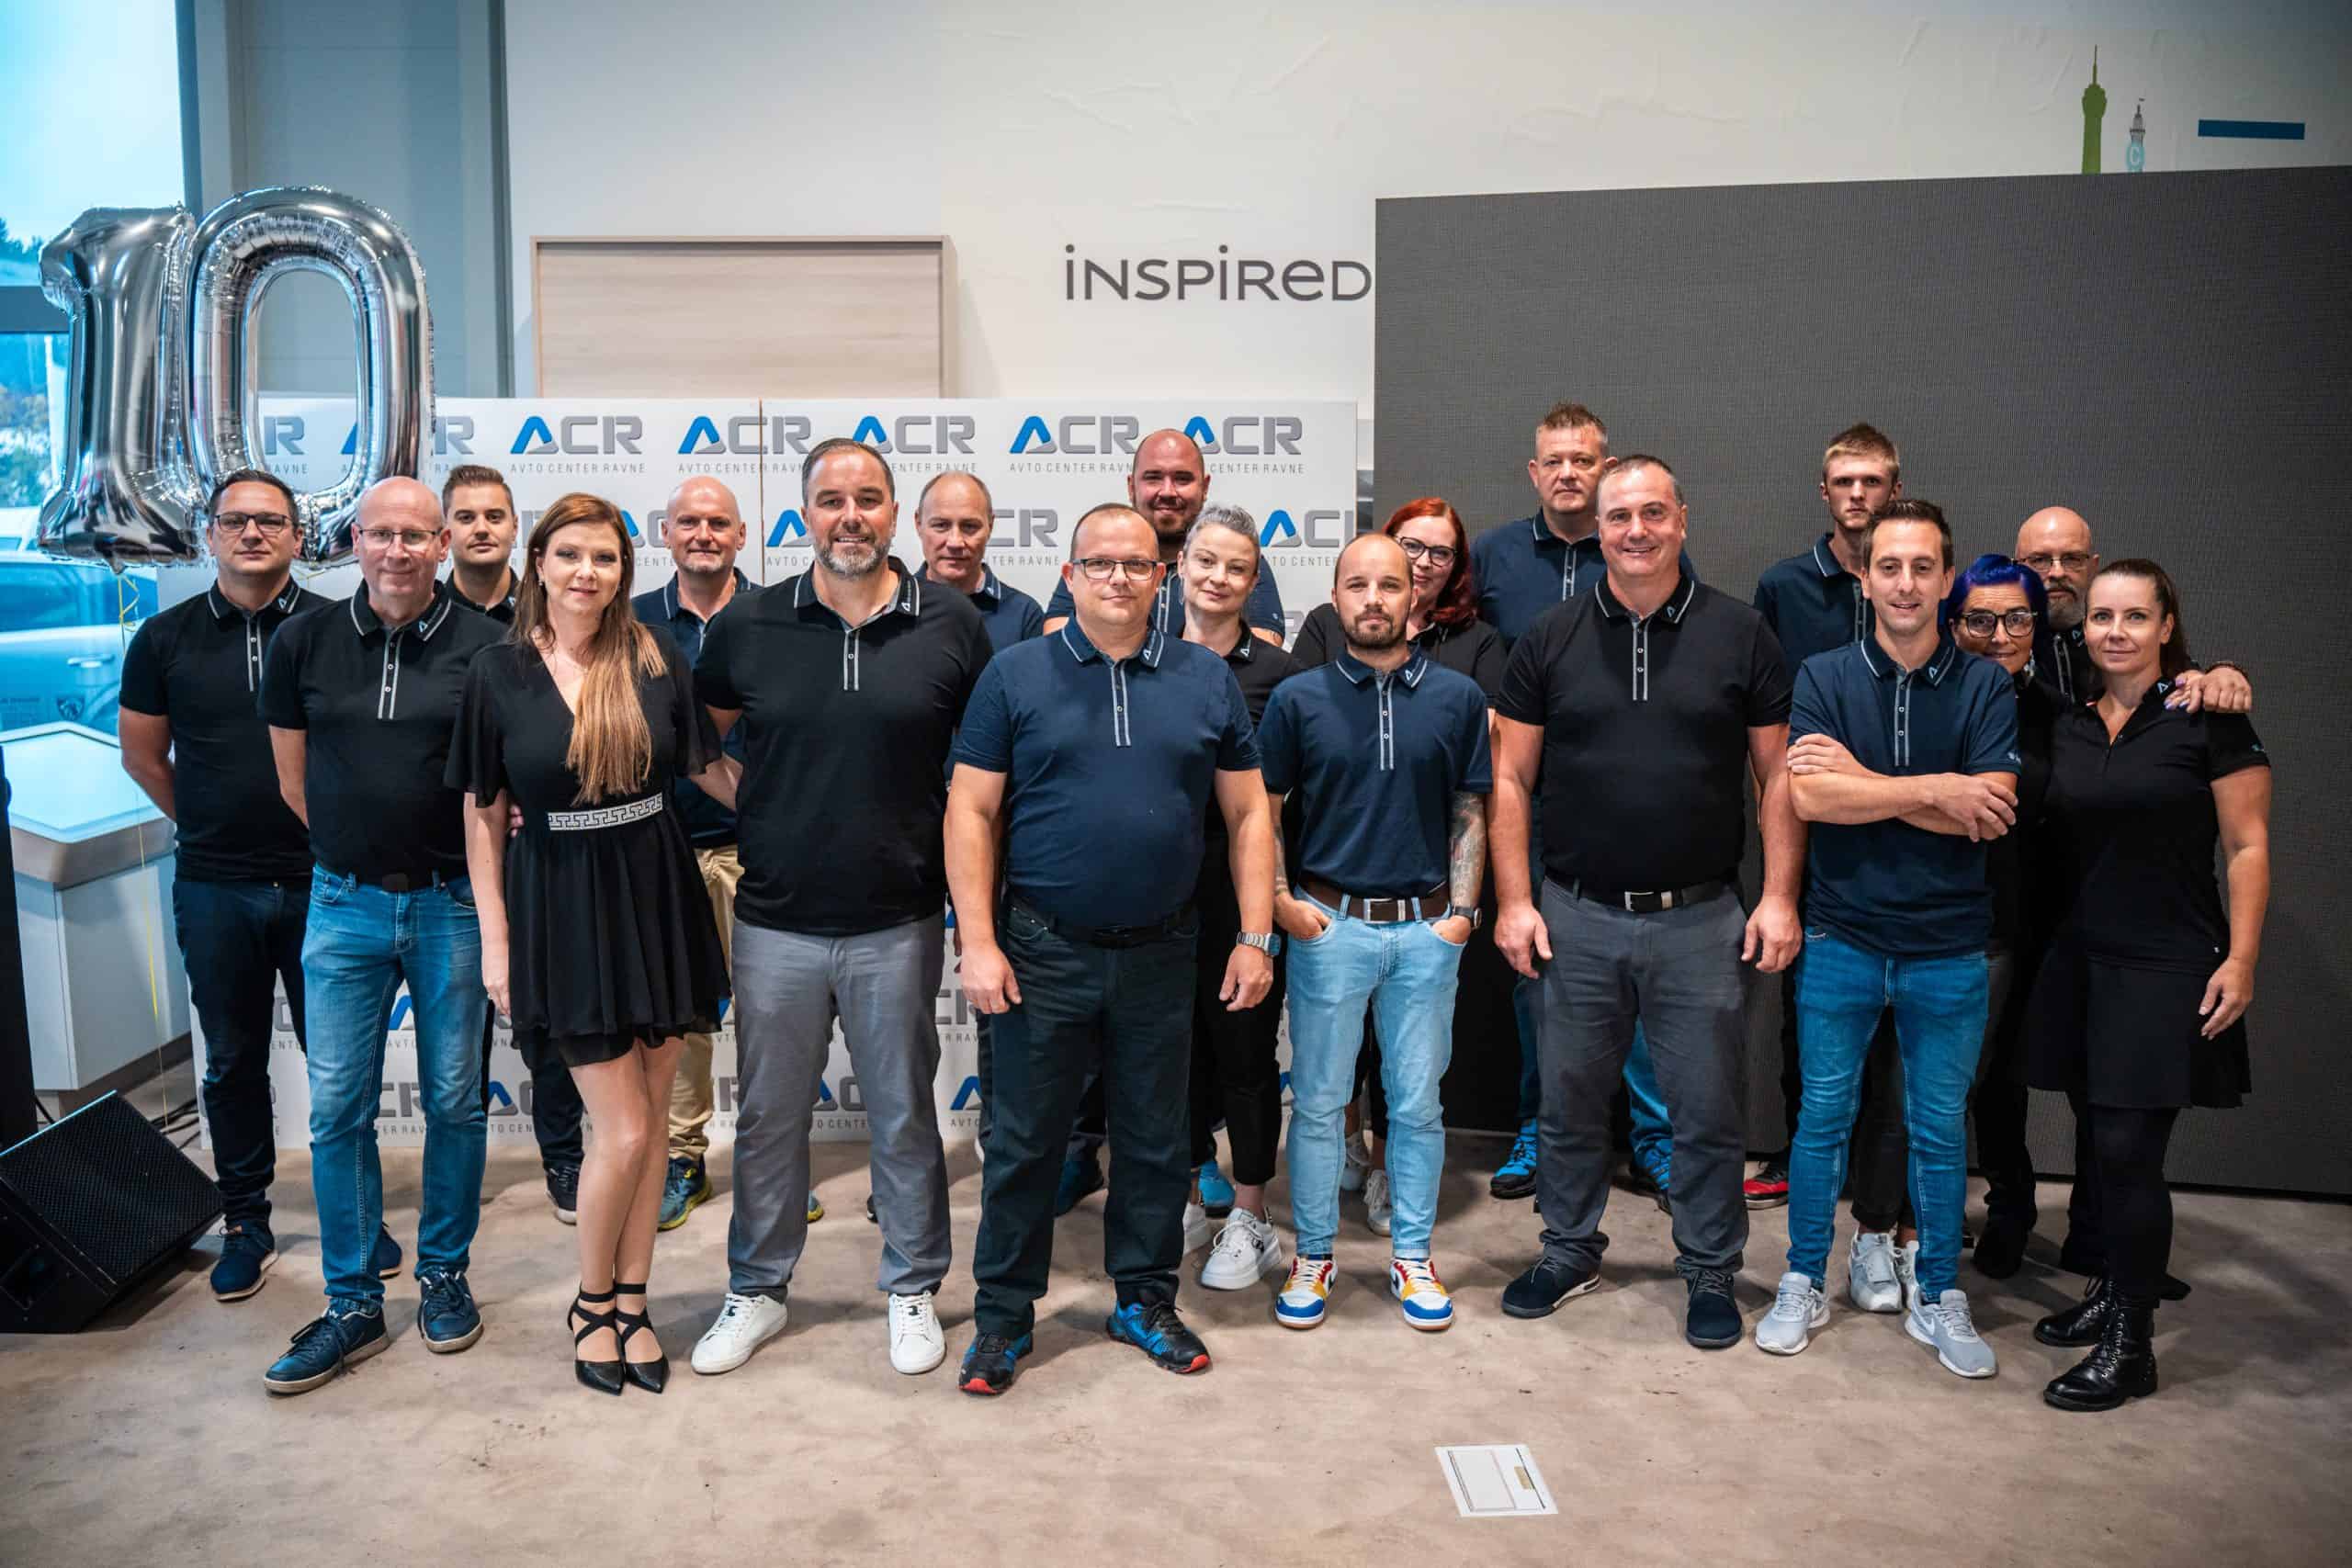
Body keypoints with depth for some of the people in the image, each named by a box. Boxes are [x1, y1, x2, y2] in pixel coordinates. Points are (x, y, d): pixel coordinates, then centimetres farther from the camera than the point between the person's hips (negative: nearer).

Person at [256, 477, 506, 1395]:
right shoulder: (303, 643, 2)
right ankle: (353, 1303, 18)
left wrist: (478, 859, -2)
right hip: (344, 905, 2)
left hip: (451, 904, -1)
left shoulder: (485, 648, -4)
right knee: (338, 1109, 4)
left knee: (454, 1101, 9)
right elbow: (294, 778, 11)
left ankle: (443, 1274, 26)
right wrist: (356, 850, 9)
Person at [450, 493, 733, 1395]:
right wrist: (495, 938, -2)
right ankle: (590, 1301, 23)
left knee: (650, 1122, 10)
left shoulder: (655, 660, -1)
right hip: (561, 907, -2)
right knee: (624, 1131, -2)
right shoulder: (499, 672, -3)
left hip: (655, 896, 2)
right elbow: (484, 813, 0)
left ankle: (632, 1302, 27)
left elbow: (711, 768, 8)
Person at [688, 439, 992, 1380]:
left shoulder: (952, 627, -3)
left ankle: (912, 1290, 30)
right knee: (767, 1117, 13)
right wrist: (756, 813, 4)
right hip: (775, 922, 1)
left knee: (904, 1117, 12)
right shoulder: (747, 625, -1)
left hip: (898, 923, -1)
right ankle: (757, 1291, 32)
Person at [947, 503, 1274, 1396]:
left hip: (1160, 953, 2)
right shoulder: (1016, 675, -1)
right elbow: (972, 812, -3)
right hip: (1043, 952, -2)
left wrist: (1256, 936, 0)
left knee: (1156, 1139, 14)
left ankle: (1146, 1299, 32)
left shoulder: (1208, 680, 5)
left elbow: (1247, 814, 6)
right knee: (1023, 1143, 8)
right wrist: (979, 943, -9)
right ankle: (1003, 1316, 24)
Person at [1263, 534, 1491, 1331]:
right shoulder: (1298, 698, 0)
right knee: (1318, 1100, 7)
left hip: (1427, 930, 1)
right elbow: (1261, 809, 4)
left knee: (1418, 1102, 10)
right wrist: (1280, 900, -7)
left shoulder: (1456, 696, 3)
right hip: (1328, 926, -1)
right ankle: (1313, 1256, 21)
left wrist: (1462, 910, -1)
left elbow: (1469, 813, 7)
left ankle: (1412, 1257, 25)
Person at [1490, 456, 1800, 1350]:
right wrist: (1514, 900, -3)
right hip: (1576, 918, 1)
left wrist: (1779, 896, -4)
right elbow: (1511, 780, 4)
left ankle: (1710, 1272, 27)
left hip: (1700, 920, -1)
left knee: (1708, 1111, 8)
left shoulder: (1740, 637, 1)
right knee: (1570, 1102, 13)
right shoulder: (1550, 642, 3)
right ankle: (1570, 1250, 32)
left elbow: (1778, 776, 3)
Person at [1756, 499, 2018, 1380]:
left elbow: (1993, 811, -14)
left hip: (1948, 948, 1)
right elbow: (1808, 797, -16)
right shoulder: (1824, 678, -2)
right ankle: (1803, 1285, 23)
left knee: (1940, 1128, 11)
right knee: (1823, 1117, 9)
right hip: (1842, 937, 0)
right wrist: (1935, 791, -14)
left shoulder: (1984, 687, 0)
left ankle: (1937, 1298, 27)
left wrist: (1861, 781, -15)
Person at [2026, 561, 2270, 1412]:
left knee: (2129, 1151, -5)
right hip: (2080, 958, 5)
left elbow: (2248, 846, -5)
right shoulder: (2066, 726, 9)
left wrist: (2240, 960, -10)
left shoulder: (2208, 718, -5)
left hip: (2168, 967, -5)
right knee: (2101, 1143, 11)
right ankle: (2112, 1293, 30)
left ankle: (2129, 1348, 8)